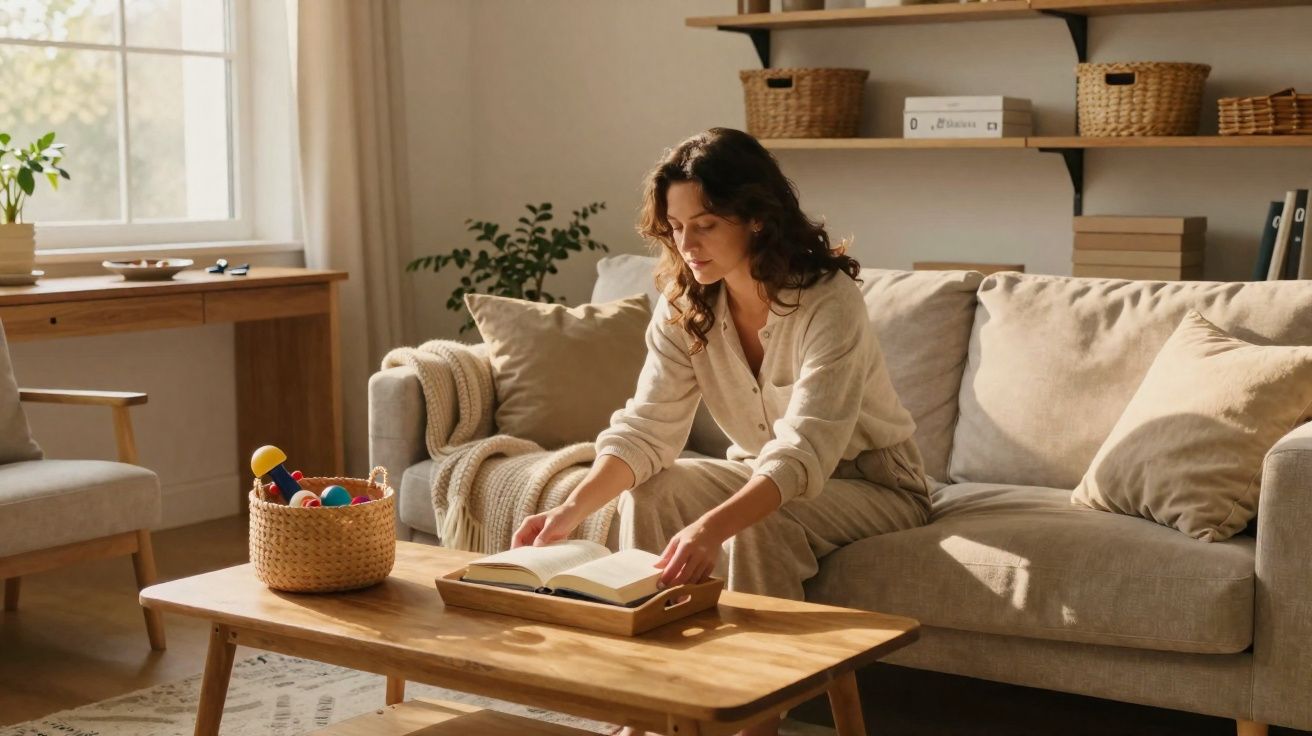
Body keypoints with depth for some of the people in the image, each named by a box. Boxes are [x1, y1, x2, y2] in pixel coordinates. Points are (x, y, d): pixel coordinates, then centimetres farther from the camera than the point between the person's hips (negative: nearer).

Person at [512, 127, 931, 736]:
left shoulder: (830, 301, -29)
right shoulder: (685, 305, -11)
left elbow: (805, 453, -40)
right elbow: (645, 428, -17)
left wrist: (712, 527, -56)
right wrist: (574, 509, -35)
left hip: (872, 484, -6)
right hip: (764, 473, 6)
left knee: (761, 526, -34)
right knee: (649, 491, -19)